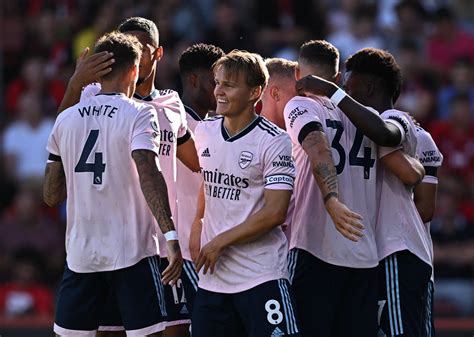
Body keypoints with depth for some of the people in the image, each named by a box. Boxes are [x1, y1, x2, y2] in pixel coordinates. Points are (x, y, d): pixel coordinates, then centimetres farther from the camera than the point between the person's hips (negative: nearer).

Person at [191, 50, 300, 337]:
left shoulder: (274, 141, -11)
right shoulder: (205, 131, 9)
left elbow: (275, 213, -15)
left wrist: (220, 242, -11)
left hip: (261, 278, -6)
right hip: (212, 275, 6)